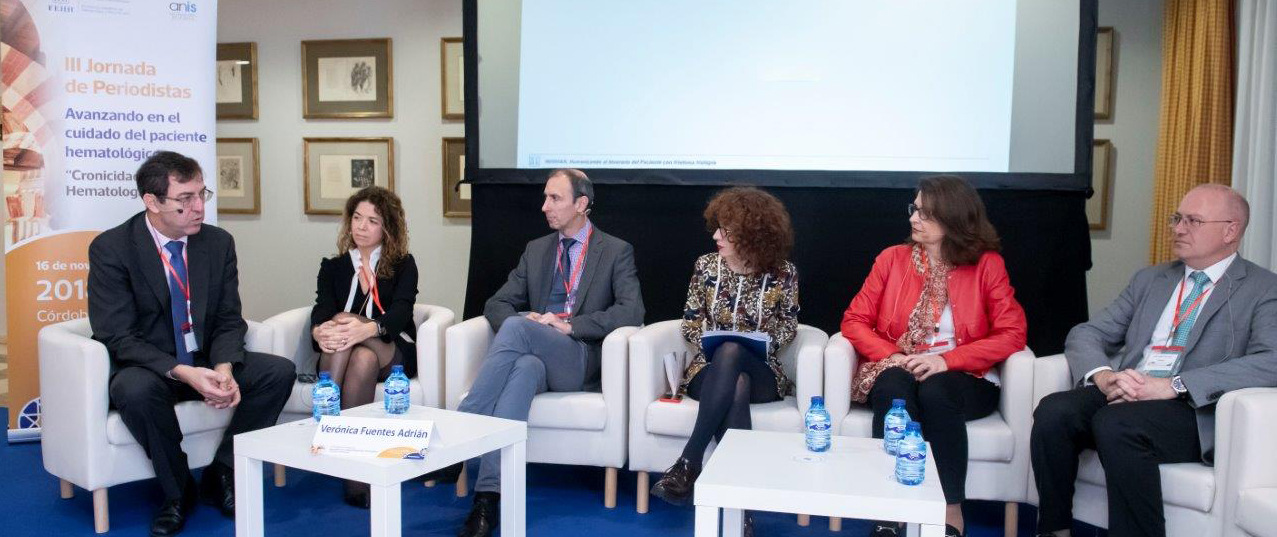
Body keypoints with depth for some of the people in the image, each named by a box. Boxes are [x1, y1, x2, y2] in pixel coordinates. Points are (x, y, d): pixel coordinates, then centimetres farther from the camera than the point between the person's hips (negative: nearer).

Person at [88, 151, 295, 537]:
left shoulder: (219, 242, -1)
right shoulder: (110, 248, -12)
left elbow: (229, 321, 0)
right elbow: (117, 337, -17)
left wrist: (224, 368, -22)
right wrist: (183, 373, -32)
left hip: (207, 363, 4)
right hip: (148, 368, -4)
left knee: (279, 371, -18)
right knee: (136, 389, -37)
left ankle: (220, 476, -4)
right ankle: (177, 492, -12)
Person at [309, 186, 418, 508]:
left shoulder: (403, 265, 9)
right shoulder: (332, 267, 16)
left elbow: (401, 312, -10)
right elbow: (322, 310, -3)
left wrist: (366, 329, -33)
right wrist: (319, 332, -29)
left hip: (393, 355, -1)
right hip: (340, 357, 1)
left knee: (364, 357, -35)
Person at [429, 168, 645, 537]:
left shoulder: (616, 251, 8)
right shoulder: (536, 250, 22)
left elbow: (632, 312, -7)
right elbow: (497, 304, 17)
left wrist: (569, 325, -16)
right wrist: (518, 321, -9)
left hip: (578, 360, -3)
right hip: (534, 356, 3)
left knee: (517, 328, -32)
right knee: (524, 369, -36)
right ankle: (488, 498, -43)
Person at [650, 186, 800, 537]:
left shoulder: (783, 273, -4)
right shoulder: (706, 265, 2)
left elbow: (789, 325, 8)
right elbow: (690, 323, 9)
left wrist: (765, 341, -12)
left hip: (761, 372, -1)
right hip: (710, 368, 1)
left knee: (730, 351, -39)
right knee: (736, 389, -39)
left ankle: (689, 462, -37)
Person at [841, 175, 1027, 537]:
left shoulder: (987, 264, 0)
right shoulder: (892, 259, 5)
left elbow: (1012, 335, -7)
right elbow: (854, 321, 3)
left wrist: (947, 361, -19)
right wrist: (892, 357, -16)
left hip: (963, 380, -1)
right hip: (898, 374, 1)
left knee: (934, 391, -35)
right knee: (894, 387, -33)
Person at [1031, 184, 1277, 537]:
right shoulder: (1150, 280, 21)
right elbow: (1085, 334, 14)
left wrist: (1174, 385, -23)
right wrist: (1102, 375, -10)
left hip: (1196, 410, -5)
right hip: (1123, 396, 5)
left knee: (1115, 422, -35)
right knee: (1053, 411, -25)